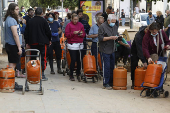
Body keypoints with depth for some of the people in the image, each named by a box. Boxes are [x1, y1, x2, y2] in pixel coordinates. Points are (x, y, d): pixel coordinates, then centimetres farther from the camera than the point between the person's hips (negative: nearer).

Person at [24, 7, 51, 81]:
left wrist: (27, 42, 16)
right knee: (42, 58, -1)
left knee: (33, 58, 9)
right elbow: (48, 32, -3)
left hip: (32, 43, 3)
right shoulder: (43, 21, -5)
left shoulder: (30, 21, 5)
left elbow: (26, 33, 8)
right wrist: (49, 40, 12)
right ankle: (42, 74, -6)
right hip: (42, 42, -3)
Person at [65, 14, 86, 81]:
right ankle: (71, 75, 0)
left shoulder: (81, 25, 12)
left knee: (79, 60, 2)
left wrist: (81, 34, -6)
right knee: (73, 60, -8)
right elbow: (66, 35, -6)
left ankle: (78, 73, 18)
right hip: (72, 45, -4)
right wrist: (73, 33, -19)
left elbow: (84, 34, 16)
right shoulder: (69, 25, 1)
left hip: (80, 45, 4)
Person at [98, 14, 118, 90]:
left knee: (112, 66, 11)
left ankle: (111, 82, 21)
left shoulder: (115, 27, 12)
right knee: (106, 67, -7)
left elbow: (117, 34, 23)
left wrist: (117, 37, -1)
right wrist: (110, 38, -20)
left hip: (112, 49, 7)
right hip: (105, 50, -7)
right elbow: (100, 38, -14)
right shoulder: (102, 27, -10)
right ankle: (105, 84, 0)